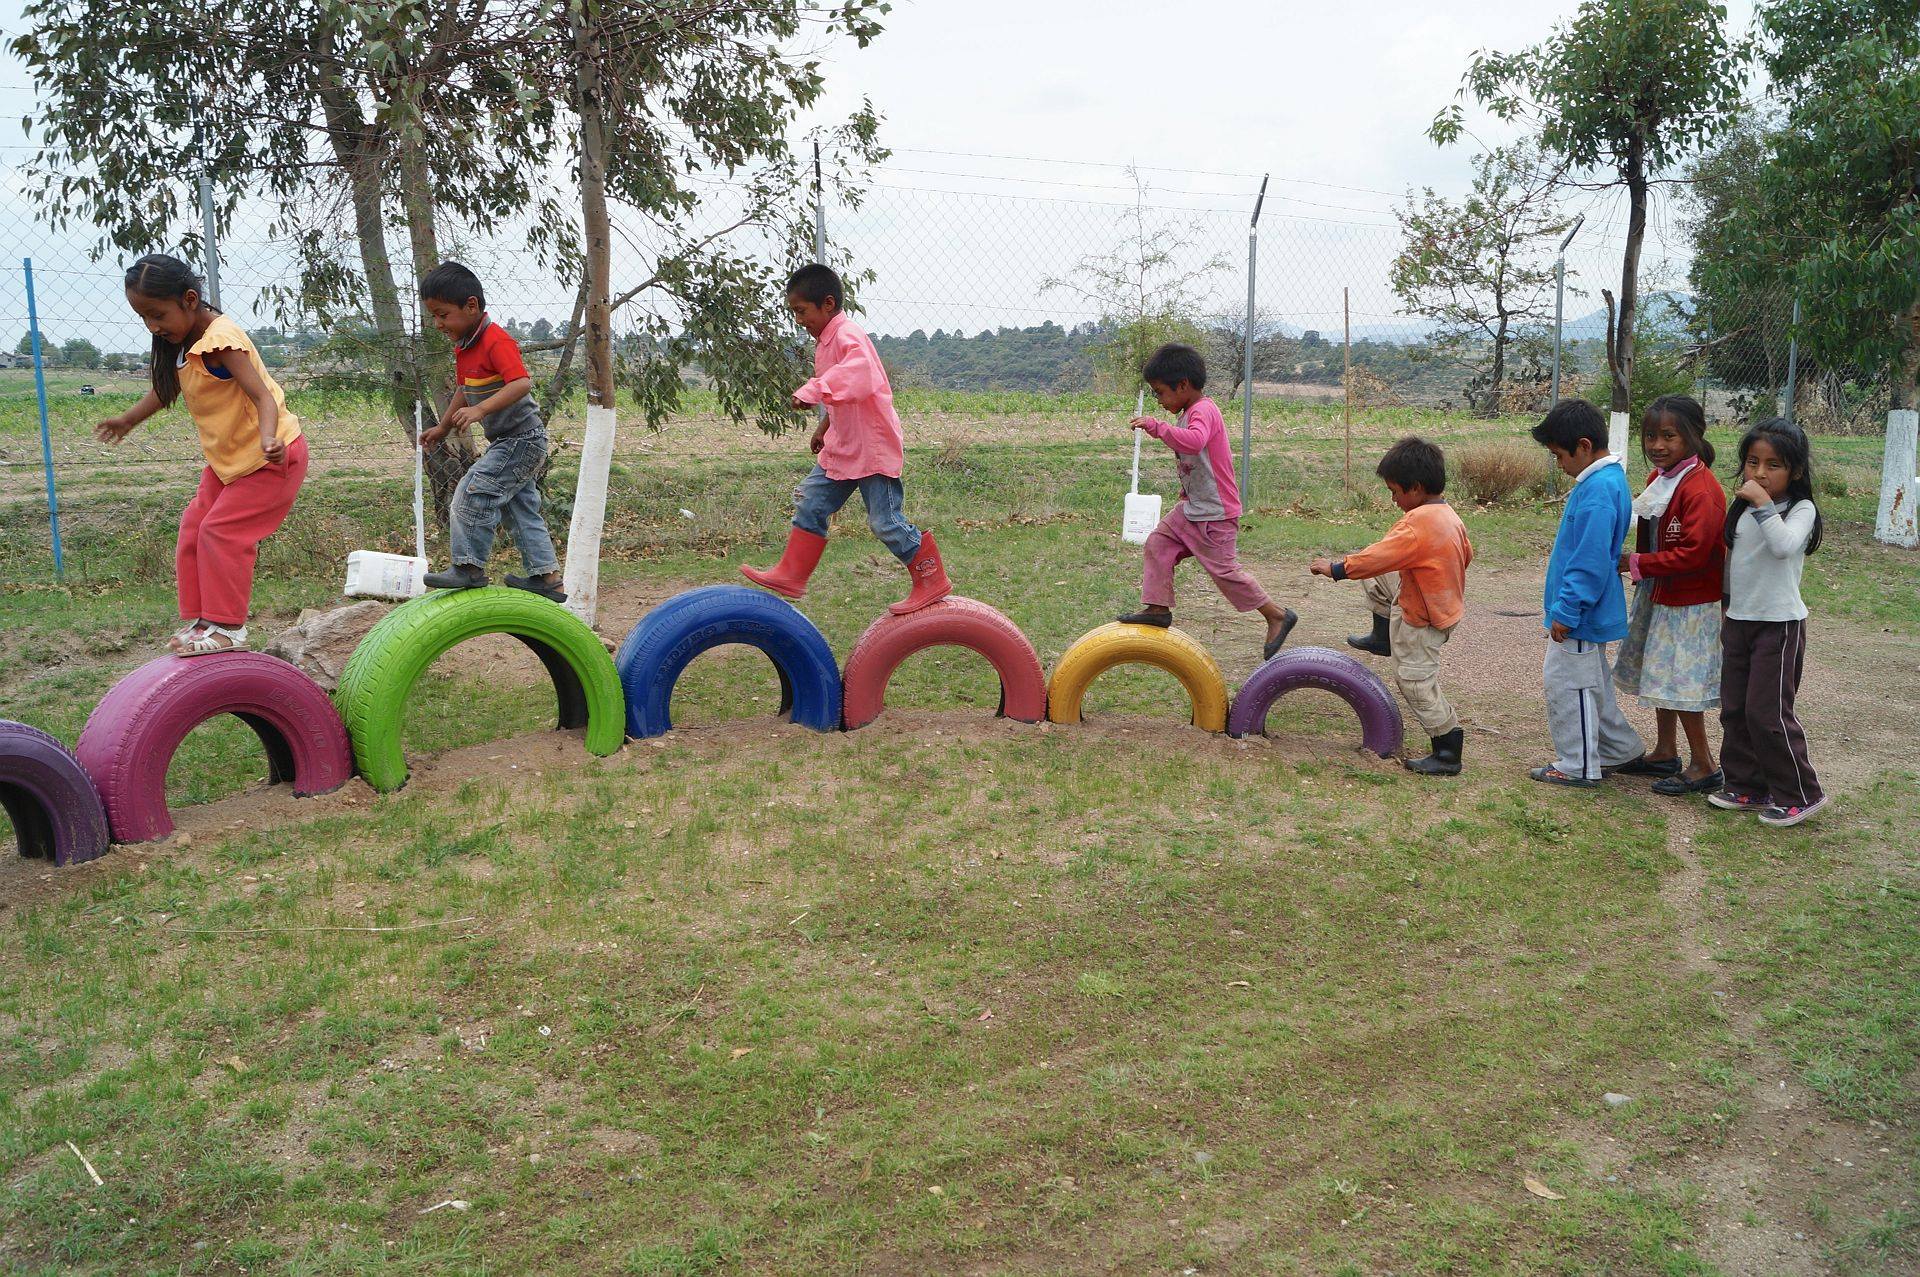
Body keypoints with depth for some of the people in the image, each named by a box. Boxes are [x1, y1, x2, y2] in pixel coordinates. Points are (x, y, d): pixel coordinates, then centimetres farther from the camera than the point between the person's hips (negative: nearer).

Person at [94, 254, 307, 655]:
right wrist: (128, 419, 37)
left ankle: (227, 629, -3)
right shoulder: (184, 342, 4)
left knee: (221, 532, -12)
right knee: (194, 529, 11)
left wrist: (266, 437, -53)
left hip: (270, 456, -10)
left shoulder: (219, 340, -24)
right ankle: (199, 619, 19)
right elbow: (166, 387, 23)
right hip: (227, 457, 10)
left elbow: (262, 395, -34)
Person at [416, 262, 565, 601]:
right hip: (510, 442, 11)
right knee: (521, 507, 14)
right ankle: (547, 578, 20)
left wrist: (480, 410, -41)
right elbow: (464, 391, 24)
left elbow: (521, 383, -33)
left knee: (474, 492, -15)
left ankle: (468, 567, -7)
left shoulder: (497, 341, -20)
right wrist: (442, 428, 30)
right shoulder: (464, 346, 10)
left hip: (521, 440, -11)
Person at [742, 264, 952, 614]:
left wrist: (813, 391, -48)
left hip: (875, 449, -10)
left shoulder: (848, 335, -19)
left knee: (887, 522, -5)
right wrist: (824, 426, 27)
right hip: (842, 449, 10)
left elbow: (858, 371, -42)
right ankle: (790, 575, 19)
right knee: (809, 505, 10)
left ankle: (932, 583, 9)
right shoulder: (825, 340, 13)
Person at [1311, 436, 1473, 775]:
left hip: (1422, 620, -10)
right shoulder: (1450, 516, 1)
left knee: (1416, 683, -2)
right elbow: (1466, 554, 16)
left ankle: (1448, 753, 4)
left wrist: (1336, 569, -14)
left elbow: (1379, 557, -27)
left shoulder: (1416, 525, -29)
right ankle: (1384, 638, 30)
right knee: (1376, 576, 17)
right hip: (1446, 603, 10)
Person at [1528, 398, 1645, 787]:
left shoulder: (1597, 490, -23)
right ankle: (1621, 748, 34)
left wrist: (1566, 611, -21)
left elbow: (1590, 562, -26)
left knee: (1567, 684, 1)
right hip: (1587, 611, 10)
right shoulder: (1609, 479, 9)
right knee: (1592, 684, 21)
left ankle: (1578, 766, 12)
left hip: (1579, 612, -10)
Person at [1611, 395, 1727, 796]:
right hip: (1658, 596, 10)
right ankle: (1665, 753, 31)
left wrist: (1637, 564, -22)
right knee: (1661, 675, 18)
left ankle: (1704, 766, 10)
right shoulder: (1659, 478, 6)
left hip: (1690, 604, -9)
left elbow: (1693, 553, -27)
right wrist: (1639, 568, 4)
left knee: (1681, 682, -2)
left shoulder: (1700, 489, -23)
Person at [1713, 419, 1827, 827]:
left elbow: (1783, 546, -31)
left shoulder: (1800, 509, -10)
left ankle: (1800, 794, 7)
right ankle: (1748, 788, 21)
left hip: (1779, 625, -7)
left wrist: (1763, 503, -30)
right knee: (1735, 710, 10)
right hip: (1739, 621, 7)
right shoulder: (1741, 509, 8)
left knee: (1768, 712, -7)